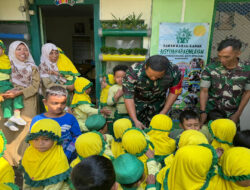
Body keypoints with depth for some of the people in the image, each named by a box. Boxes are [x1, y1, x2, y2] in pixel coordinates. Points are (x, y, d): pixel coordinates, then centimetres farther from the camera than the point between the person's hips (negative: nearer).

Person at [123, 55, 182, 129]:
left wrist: (163, 112, -11)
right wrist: (135, 121, -33)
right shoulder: (133, 72, -36)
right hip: (138, 101, -1)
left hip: (157, 102, 2)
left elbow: (174, 92, -11)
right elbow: (128, 97, -28)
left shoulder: (174, 72, -30)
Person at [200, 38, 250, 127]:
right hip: (210, 112, -1)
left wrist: (238, 114, -1)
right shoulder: (210, 69, -12)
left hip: (231, 115, 1)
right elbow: (204, 91, -9)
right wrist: (203, 112, -18)